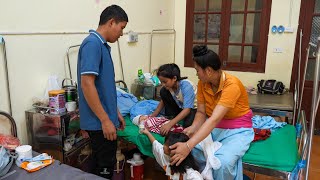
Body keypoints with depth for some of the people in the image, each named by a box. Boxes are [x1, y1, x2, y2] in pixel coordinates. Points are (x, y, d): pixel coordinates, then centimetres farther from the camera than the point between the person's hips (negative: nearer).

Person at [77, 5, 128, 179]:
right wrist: (105, 120, -22)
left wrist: (115, 112, 20)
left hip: (105, 118, 9)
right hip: (99, 122, -9)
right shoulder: (92, 43, -17)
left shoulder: (102, 45, 12)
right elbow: (87, 84, -24)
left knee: (105, 166, 20)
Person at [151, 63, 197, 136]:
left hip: (194, 108, -5)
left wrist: (170, 124, -48)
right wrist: (152, 115, -11)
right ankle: (171, 118, -6)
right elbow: (163, 101, 1)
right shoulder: (169, 86, -15)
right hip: (180, 106, 6)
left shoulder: (186, 86, -33)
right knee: (163, 92, -15)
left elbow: (187, 109, -39)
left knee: (187, 124, -36)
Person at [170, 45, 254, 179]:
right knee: (187, 147, -20)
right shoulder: (202, 84, -6)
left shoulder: (231, 85, -27)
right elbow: (201, 112, -2)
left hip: (237, 130, -5)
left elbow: (214, 119, -37)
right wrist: (193, 127, -25)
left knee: (222, 161, -33)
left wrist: (188, 145, -44)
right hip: (212, 127, 6)